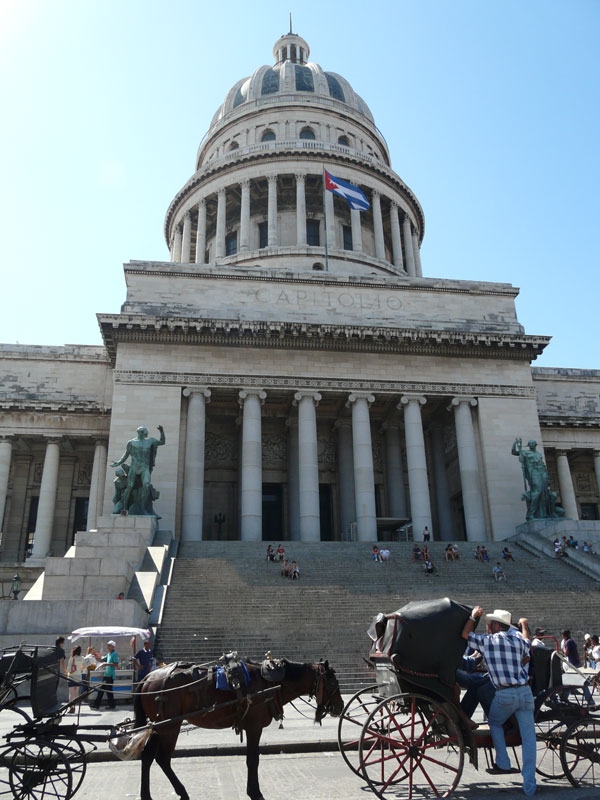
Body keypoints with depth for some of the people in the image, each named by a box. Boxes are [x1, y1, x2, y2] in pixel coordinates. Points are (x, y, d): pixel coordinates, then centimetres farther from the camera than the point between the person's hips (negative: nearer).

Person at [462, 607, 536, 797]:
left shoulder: (487, 641, -2)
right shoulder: (519, 640, 8)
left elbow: (465, 634, 12)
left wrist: (473, 616, 21)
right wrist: (524, 624, 45)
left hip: (505, 694, -3)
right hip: (525, 692, 3)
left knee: (494, 724, 24)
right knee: (528, 737, 7)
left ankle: (503, 764, 17)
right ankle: (529, 786, 8)